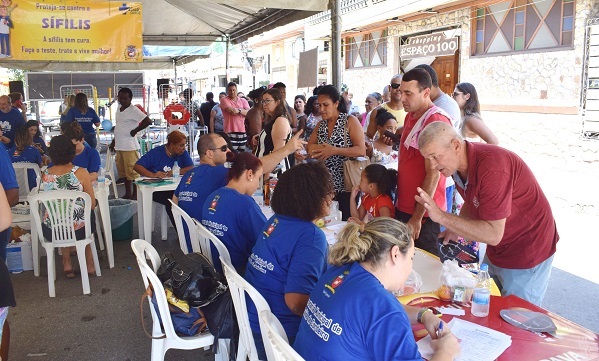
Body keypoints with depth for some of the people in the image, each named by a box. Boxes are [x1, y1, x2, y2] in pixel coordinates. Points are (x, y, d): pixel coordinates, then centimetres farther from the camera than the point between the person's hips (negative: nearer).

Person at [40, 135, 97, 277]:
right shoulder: (81, 172, -13)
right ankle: (89, 263, 36)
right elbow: (92, 204, -7)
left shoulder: (45, 175, -4)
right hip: (78, 230, -2)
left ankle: (67, 263, 32)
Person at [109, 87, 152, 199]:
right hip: (119, 146, 9)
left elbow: (148, 121, -17)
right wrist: (114, 142, 23)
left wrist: (135, 130, -13)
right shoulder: (118, 109, 15)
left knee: (132, 171, -4)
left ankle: (135, 194, 4)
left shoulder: (133, 110, -10)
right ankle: (128, 193, 23)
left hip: (130, 147, -9)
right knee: (123, 171, 13)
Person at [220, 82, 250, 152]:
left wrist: (239, 110, -17)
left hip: (243, 131, 5)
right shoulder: (224, 100, 3)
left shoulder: (243, 101, 15)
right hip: (230, 132, -4)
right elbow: (231, 110, -15)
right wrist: (243, 111, -8)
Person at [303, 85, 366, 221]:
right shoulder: (321, 125, 12)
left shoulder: (350, 121, -6)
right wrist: (319, 148, -14)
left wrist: (334, 151, -22)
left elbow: (362, 150, -15)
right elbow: (309, 147, 9)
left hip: (345, 185, -5)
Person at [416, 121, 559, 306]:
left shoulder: (491, 167, -32)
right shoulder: (458, 163, -4)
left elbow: (493, 234, -32)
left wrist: (442, 217, -33)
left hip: (527, 253, -8)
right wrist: (454, 230, -4)